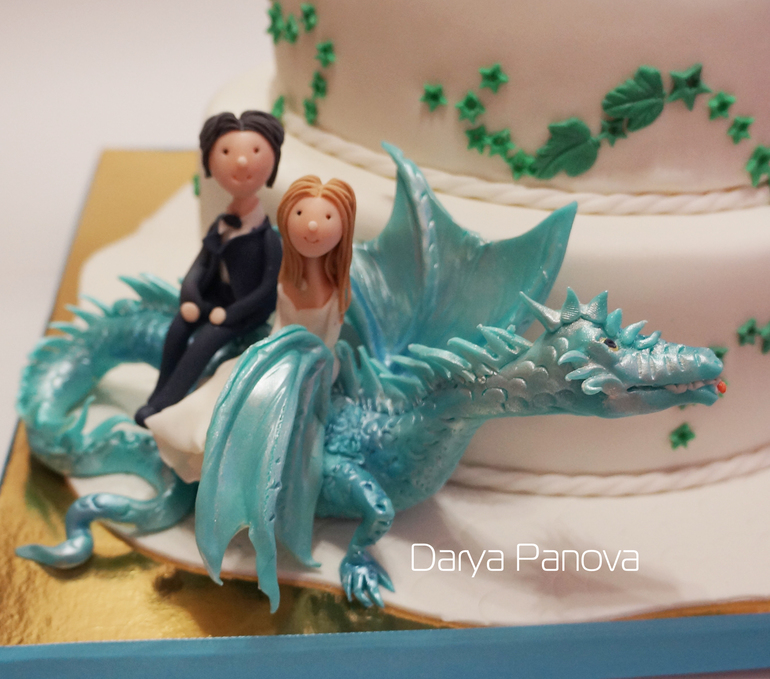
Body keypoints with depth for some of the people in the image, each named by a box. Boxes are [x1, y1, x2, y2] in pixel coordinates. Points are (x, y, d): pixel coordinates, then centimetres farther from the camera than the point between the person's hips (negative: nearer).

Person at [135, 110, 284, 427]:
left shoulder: (267, 237, -16)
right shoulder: (220, 226, 1)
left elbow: (268, 287, -15)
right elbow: (201, 264, 7)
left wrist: (229, 314, -18)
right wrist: (190, 298, -11)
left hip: (248, 307, -6)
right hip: (217, 298, 6)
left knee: (205, 339, -24)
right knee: (178, 328, -15)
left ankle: (162, 406, -18)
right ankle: (159, 396, -4)